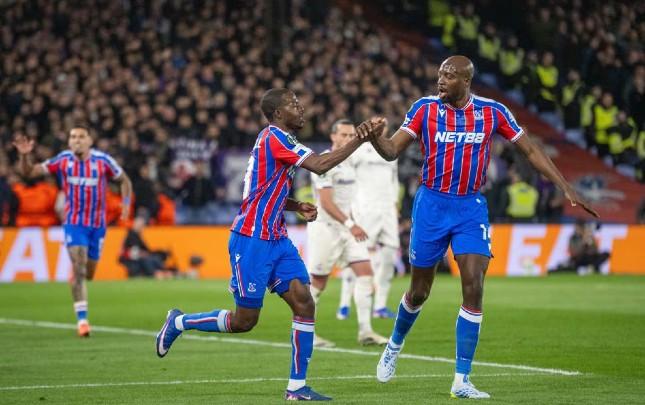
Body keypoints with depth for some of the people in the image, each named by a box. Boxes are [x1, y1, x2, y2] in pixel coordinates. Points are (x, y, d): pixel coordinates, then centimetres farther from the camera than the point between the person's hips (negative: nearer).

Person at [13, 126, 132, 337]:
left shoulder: (103, 160, -8)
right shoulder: (62, 160, -6)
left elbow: (124, 180, 7)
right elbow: (28, 172, -4)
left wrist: (126, 203, -8)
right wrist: (24, 155, -24)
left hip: (97, 224, 1)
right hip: (73, 223, -1)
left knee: (88, 273, 10)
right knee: (79, 268, -17)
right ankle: (82, 320, -15)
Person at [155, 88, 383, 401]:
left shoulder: (279, 141, 15)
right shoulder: (274, 138, -14)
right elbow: (320, 165, -26)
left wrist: (298, 207, 8)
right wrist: (360, 139, -25)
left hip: (276, 240, 9)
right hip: (252, 241, -9)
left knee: (304, 303, -4)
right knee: (244, 321, -1)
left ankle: (297, 386, -1)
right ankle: (179, 323, 21)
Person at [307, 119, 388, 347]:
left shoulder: (347, 161, 14)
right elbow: (326, 202, -21)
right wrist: (350, 224, -27)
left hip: (347, 228, 8)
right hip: (325, 228, -8)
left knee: (365, 272, -4)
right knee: (317, 282, 0)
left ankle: (365, 332, -5)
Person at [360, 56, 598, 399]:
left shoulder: (492, 112, -3)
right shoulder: (425, 108, -5)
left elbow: (530, 151, 5)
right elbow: (392, 150, -9)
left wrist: (566, 188, 0)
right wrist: (374, 137, -32)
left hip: (471, 208, 1)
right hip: (432, 205, -1)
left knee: (473, 288, -11)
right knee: (419, 291, 8)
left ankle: (461, 380, -5)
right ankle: (394, 346, 40)